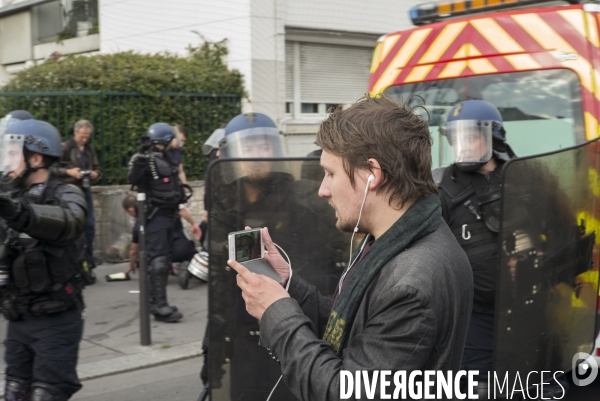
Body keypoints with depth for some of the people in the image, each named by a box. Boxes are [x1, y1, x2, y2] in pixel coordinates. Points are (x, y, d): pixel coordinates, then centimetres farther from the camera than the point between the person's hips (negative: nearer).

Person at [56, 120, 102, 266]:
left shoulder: (90, 149, 13)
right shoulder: (65, 148, -5)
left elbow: (96, 167, 21)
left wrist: (96, 173, -1)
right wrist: (68, 172, -19)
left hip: (85, 189, 6)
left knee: (90, 224, 6)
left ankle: (88, 255, 16)